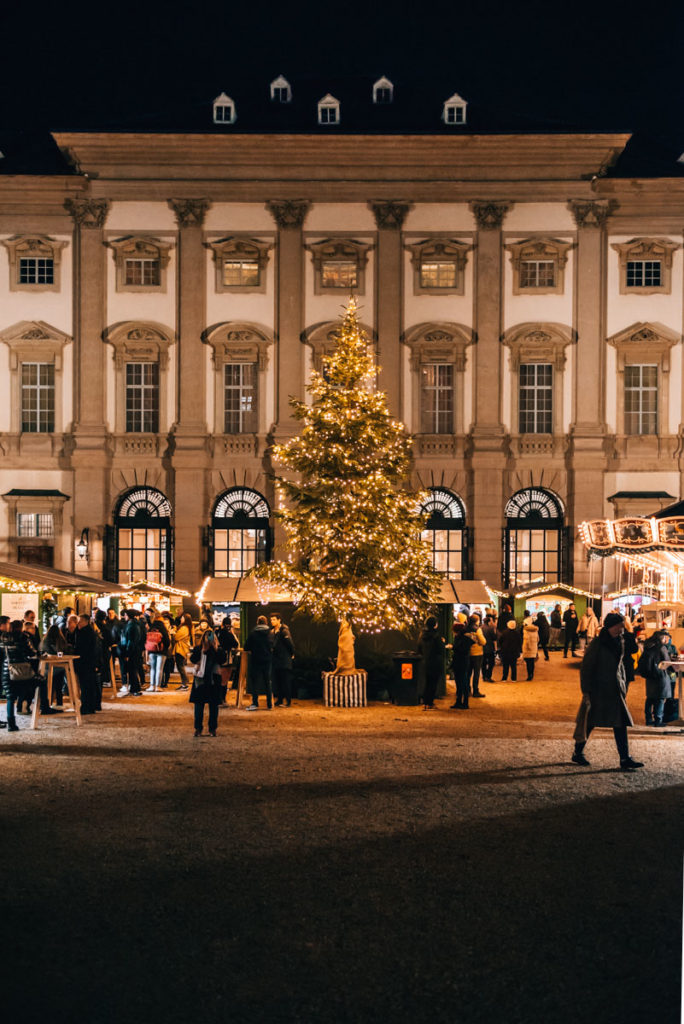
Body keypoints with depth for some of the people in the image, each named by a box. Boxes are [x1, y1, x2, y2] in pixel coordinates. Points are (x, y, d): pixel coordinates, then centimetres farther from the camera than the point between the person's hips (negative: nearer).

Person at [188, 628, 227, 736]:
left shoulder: (218, 650, 4)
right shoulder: (198, 648, 4)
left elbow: (223, 660, -13)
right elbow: (193, 660, -11)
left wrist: (215, 649, -16)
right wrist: (202, 650, -17)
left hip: (214, 679, 0)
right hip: (200, 679, 0)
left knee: (213, 705, 3)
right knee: (199, 704, 1)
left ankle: (212, 728, 11)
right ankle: (198, 727, 9)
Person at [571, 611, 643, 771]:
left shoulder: (619, 642, 10)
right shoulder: (597, 643, -11)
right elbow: (586, 667, -11)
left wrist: (623, 688, 17)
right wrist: (586, 691, -15)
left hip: (615, 690, 6)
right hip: (598, 690, -6)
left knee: (621, 724, -1)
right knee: (589, 723, 3)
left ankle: (625, 759, -2)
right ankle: (577, 753, 18)